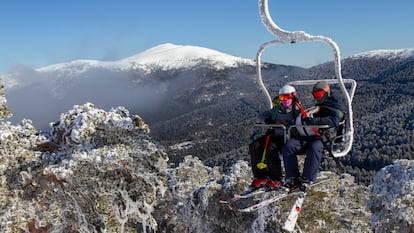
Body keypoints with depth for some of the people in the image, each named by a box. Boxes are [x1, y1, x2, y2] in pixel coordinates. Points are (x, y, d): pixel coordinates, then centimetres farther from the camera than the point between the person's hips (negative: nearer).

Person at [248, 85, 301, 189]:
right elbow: (263, 116, 20)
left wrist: (276, 131, -28)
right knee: (254, 146, -17)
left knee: (271, 148, -34)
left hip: (286, 138, -6)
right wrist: (267, 120, -4)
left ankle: (276, 179, -19)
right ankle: (260, 176, -9)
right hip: (273, 135, 6)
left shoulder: (297, 111, -4)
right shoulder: (276, 109, 15)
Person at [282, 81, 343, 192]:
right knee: (288, 146, -22)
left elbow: (333, 121, -14)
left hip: (323, 138, -6)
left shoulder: (335, 108, 9)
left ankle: (307, 180, -37)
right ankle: (292, 178, -25)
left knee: (314, 148, -40)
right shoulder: (315, 108, 32)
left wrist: (312, 120, -22)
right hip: (308, 137, 6)